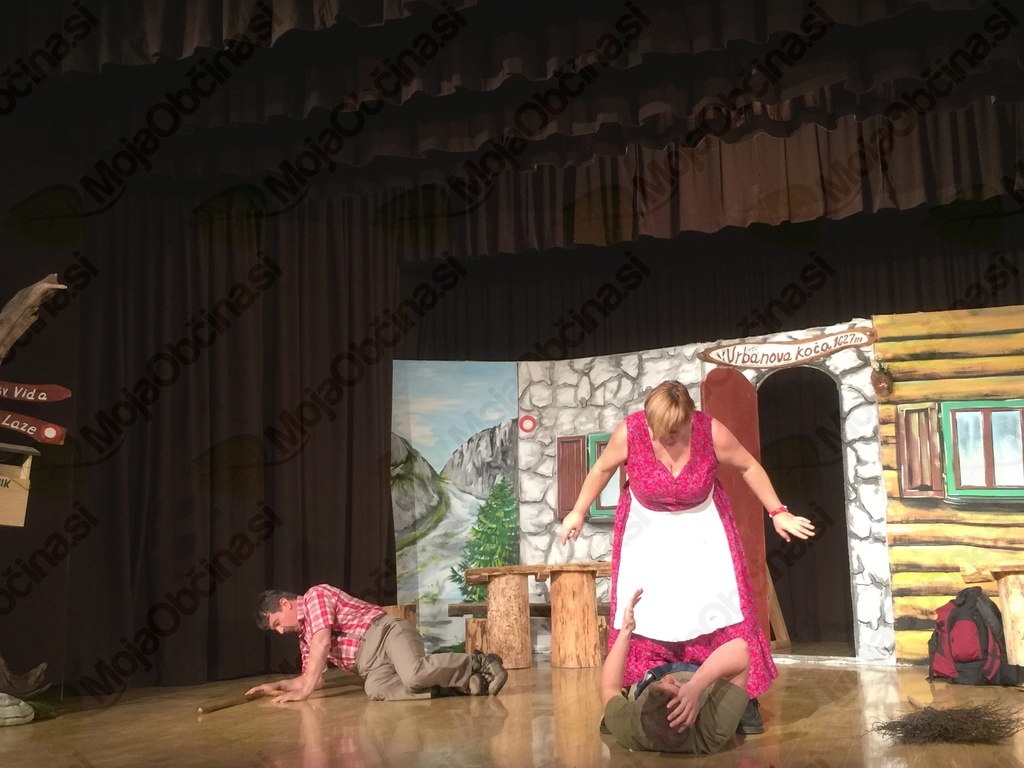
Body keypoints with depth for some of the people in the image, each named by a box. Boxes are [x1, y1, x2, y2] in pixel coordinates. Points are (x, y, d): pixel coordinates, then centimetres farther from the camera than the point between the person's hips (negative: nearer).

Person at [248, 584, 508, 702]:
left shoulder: (315, 595, -1)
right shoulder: (304, 636, 27)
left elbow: (322, 643, -14)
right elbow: (313, 678, 36)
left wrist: (303, 693, -14)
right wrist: (277, 686, 25)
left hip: (386, 633, -7)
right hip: (372, 664, 7)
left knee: (415, 674, -38)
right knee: (376, 689, -30)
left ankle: (479, 663, -13)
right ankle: (462, 683, -27)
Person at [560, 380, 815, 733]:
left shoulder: (712, 432, -24)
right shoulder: (629, 431, -24)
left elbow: (749, 466, -7)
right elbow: (602, 469, -4)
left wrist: (777, 512, -4)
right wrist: (579, 511, 3)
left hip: (700, 524, 0)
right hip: (646, 527, 1)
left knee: (716, 606, -6)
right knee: (642, 614, -1)